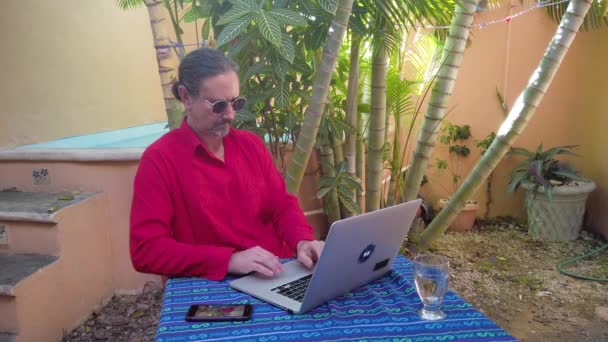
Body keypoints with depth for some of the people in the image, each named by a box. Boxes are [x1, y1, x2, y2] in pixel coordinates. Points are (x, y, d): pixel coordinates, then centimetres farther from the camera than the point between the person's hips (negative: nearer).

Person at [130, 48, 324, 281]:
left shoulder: (252, 145, 10)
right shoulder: (158, 160, -7)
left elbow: (283, 206, 12)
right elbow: (146, 250, -13)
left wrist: (302, 242, -10)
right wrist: (229, 260, -22)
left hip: (276, 276, 5)